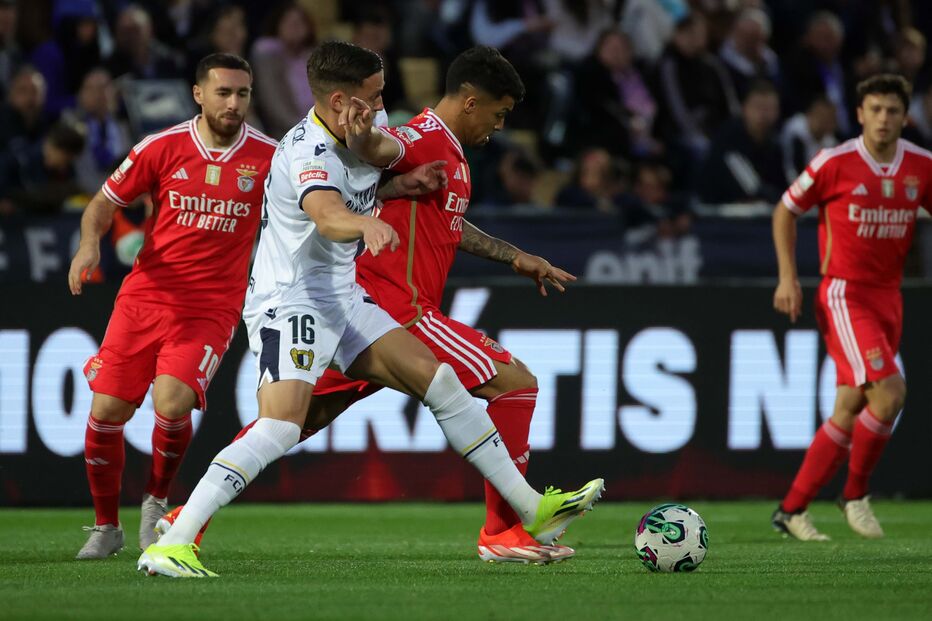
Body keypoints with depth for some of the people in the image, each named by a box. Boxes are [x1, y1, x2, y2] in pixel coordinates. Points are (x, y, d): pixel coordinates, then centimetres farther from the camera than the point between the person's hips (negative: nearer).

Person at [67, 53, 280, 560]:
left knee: (172, 403, -24)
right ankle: (106, 526, 20)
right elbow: (105, 202, 8)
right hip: (144, 296, 2)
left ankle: (157, 501, 7)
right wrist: (90, 243, -11)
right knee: (107, 409, -4)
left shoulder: (267, 157, -4)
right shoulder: (162, 148, -2)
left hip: (212, 308, -2)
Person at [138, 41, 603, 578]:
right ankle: (170, 546, -26)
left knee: (438, 379, 7)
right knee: (280, 429, -25)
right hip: (290, 302, -9)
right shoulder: (308, 155, -25)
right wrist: (366, 224, -67)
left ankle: (534, 511, 16)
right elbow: (327, 215, -49)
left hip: (342, 299, 9)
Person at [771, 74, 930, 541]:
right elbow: (786, 210, 3)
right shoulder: (835, 163, -10)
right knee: (890, 391, -21)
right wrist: (787, 277, -4)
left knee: (850, 412, 6)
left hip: (888, 296, 5)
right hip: (845, 294, -5)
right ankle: (856, 494, -3)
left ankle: (792, 510, 16)